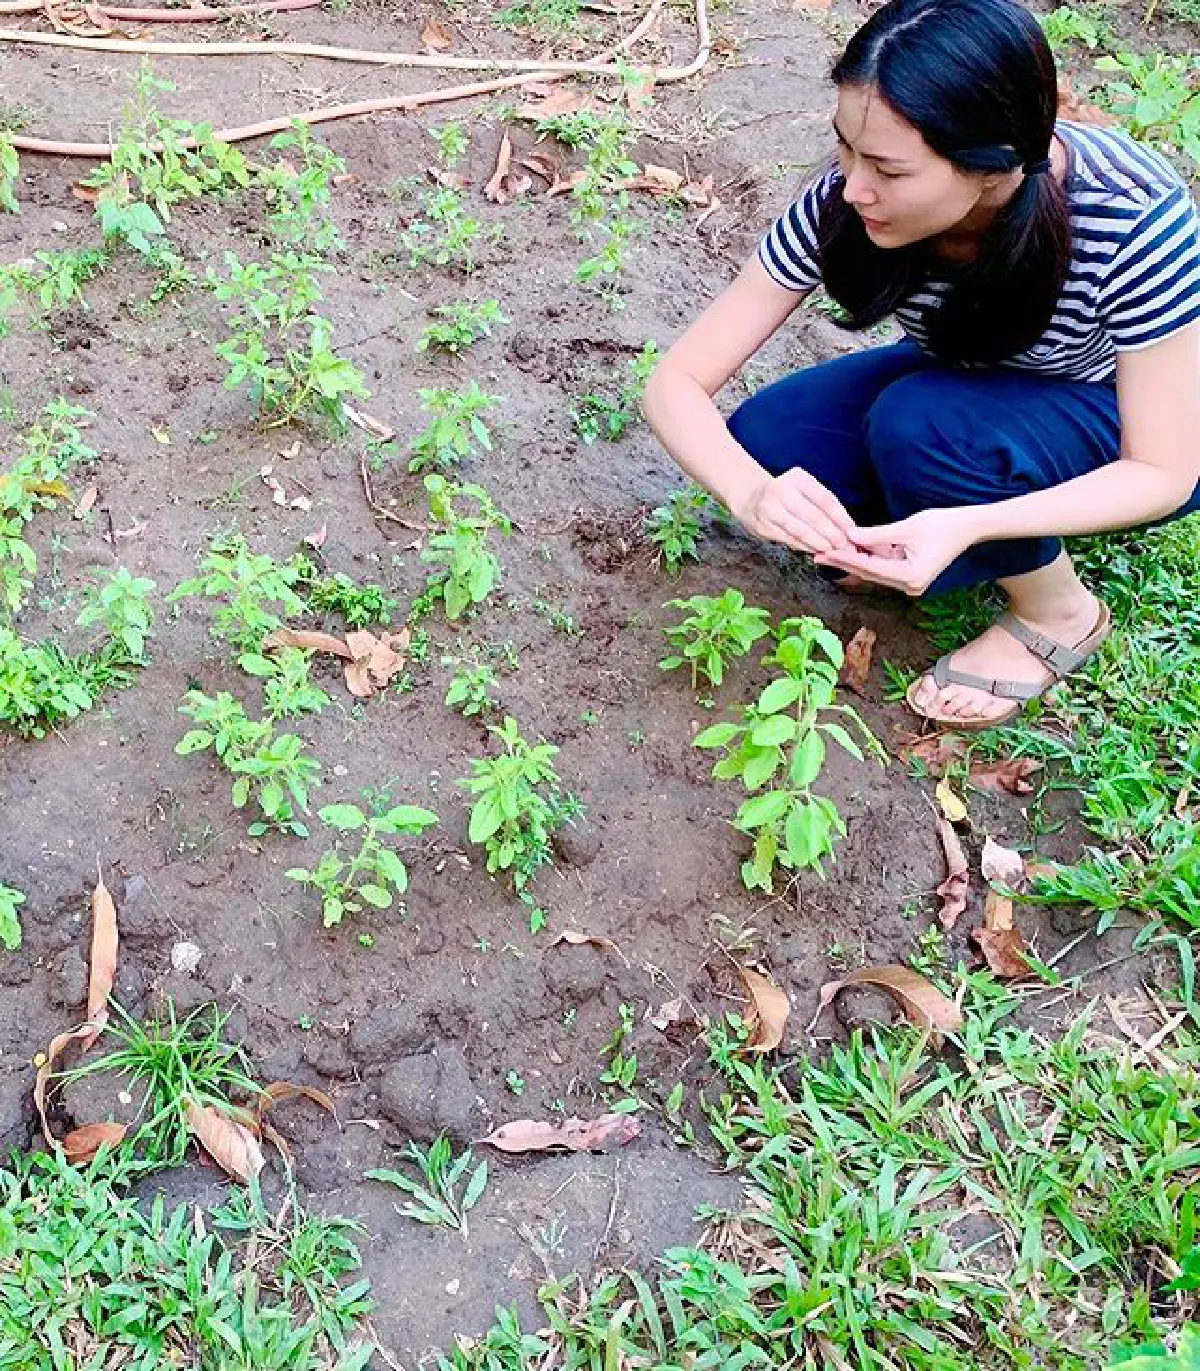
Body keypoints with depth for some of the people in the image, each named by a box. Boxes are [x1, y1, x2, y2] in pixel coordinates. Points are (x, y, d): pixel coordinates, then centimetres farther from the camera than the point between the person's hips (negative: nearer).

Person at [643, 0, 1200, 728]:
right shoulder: (844, 207, -26)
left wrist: (964, 526, -43)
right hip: (975, 387, 3)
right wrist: (752, 491, -44)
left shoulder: (1133, 219, -35)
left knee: (919, 426, -32)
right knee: (766, 442, -21)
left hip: (1132, 439, -3)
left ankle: (1059, 613, -6)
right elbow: (677, 383, -22)